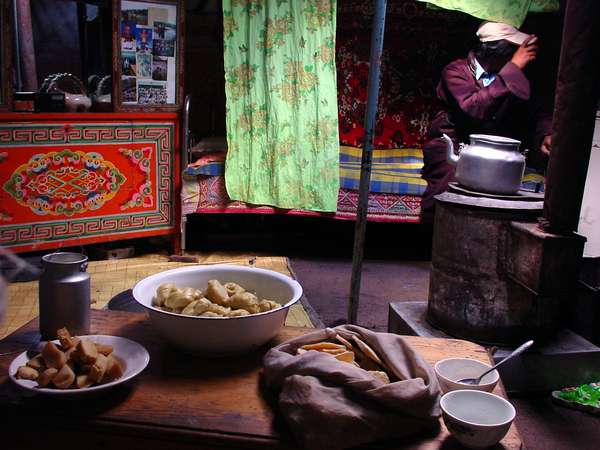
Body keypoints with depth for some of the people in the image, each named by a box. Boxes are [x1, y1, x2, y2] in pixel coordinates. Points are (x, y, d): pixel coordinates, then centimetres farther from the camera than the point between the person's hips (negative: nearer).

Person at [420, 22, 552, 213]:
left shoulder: (514, 76, 13)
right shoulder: (455, 71, -4)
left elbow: (533, 114, 10)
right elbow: (472, 109, -22)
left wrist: (544, 136, -13)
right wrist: (513, 68, -21)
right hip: (451, 146, -4)